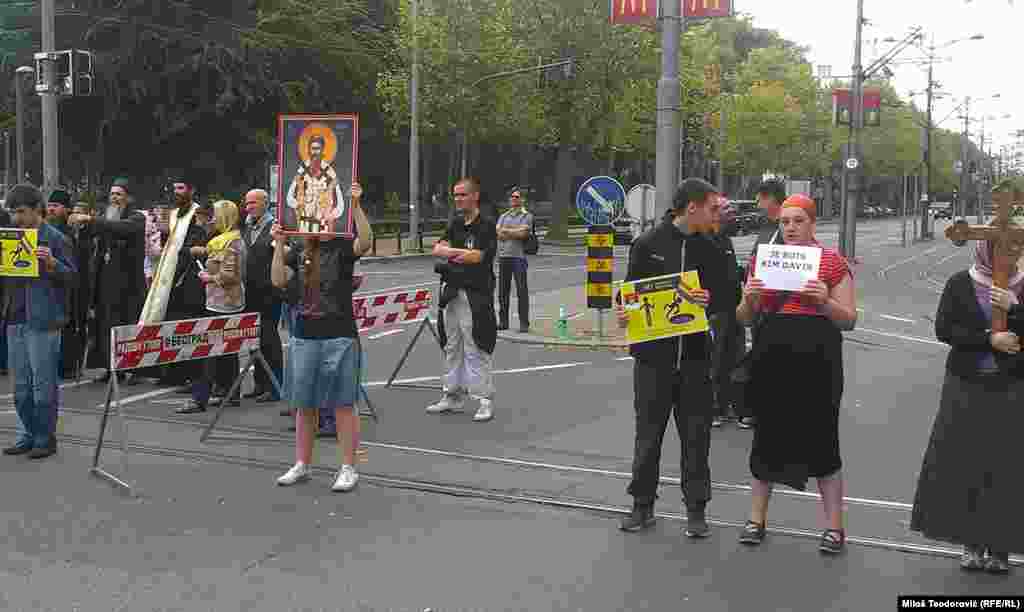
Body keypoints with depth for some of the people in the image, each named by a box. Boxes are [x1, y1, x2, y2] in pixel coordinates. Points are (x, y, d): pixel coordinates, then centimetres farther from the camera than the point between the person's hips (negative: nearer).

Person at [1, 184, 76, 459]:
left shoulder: (54, 238, -4)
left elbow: (70, 275, -7)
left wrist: (52, 263, -24)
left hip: (42, 320, -7)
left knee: (43, 384, -1)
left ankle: (45, 439, 7)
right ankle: (28, 436, 20)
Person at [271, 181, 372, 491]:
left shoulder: (344, 247, -2)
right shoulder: (300, 252, 12)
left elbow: (365, 241, -24)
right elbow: (279, 280, 1)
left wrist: (356, 206, -31)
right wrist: (279, 244, -5)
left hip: (339, 337, -5)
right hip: (304, 337, 5)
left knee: (343, 404, -1)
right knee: (304, 404, 12)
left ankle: (349, 468, 7)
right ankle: (302, 464, 24)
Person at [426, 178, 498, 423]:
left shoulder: (486, 226, -7)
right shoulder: (456, 224, 14)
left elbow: (477, 257, -18)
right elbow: (438, 249, 3)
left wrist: (450, 254, -5)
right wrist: (464, 253, -13)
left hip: (475, 295, -7)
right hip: (451, 293, 7)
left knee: (475, 350, -6)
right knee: (452, 347, 14)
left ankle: (485, 400, 1)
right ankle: (452, 396, 24)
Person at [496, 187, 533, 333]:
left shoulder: (527, 216, 4)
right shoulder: (503, 216, 19)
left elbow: (523, 234, -11)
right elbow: (498, 233, 3)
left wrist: (506, 231, -4)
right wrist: (517, 230, -6)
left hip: (518, 256, -5)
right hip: (503, 256, 5)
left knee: (522, 291, -4)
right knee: (502, 291, 8)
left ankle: (524, 323, -1)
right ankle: (503, 321, 16)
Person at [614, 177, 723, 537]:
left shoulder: (710, 250, 5)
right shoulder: (648, 244, -2)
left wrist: (708, 302, -15)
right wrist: (623, 313, -18)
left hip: (695, 355, 2)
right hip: (653, 355, -2)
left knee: (696, 434, 6)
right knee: (648, 432, 8)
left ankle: (696, 509, 18)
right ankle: (643, 504, 22)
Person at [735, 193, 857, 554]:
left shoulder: (832, 262, 3)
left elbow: (849, 320, 2)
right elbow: (744, 319, 12)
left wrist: (824, 301, -16)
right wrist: (750, 298, -9)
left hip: (818, 362, -2)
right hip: (771, 359, 3)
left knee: (821, 439, 1)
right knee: (767, 436, 9)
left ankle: (834, 526, 14)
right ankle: (756, 518, 22)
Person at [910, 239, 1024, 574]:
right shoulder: (960, 283, 1)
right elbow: (944, 329, -8)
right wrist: (989, 339, -15)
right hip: (966, 386, 0)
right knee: (963, 463, 1)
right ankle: (972, 543, 14)